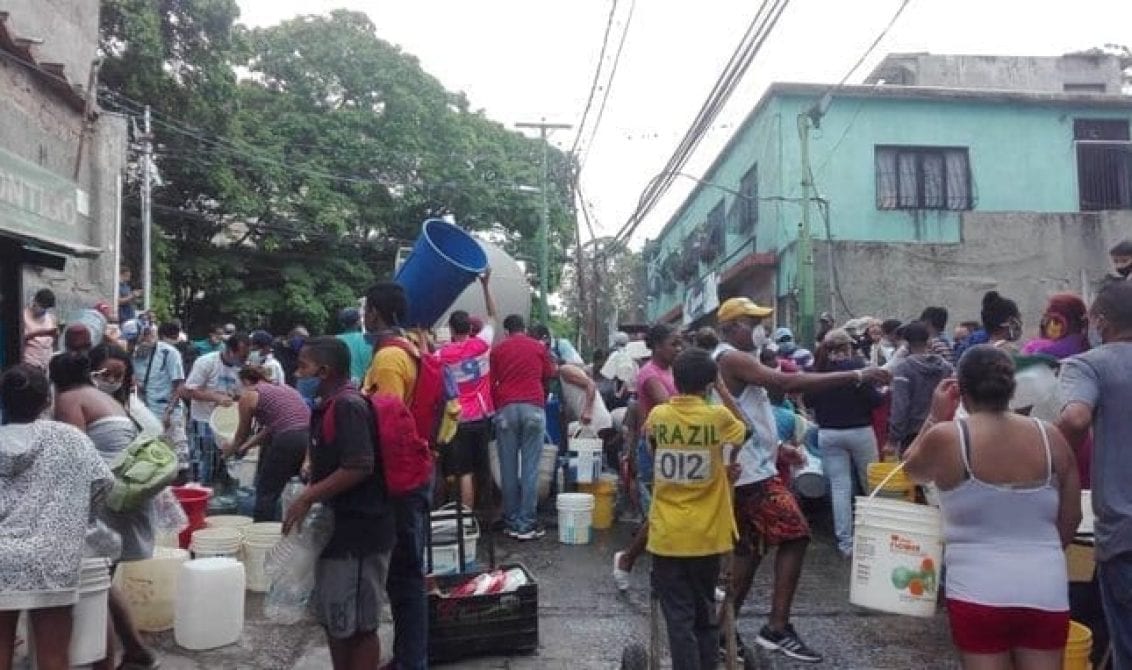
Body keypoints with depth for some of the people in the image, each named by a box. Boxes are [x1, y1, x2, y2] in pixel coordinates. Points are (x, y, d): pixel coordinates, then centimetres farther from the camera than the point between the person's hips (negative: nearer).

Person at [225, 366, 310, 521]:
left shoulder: (248, 395, 9)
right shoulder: (283, 387, 28)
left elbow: (243, 433, 22)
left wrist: (231, 449, 42)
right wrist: (246, 446, 41)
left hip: (289, 441, -6)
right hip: (311, 435, 7)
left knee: (266, 492, 9)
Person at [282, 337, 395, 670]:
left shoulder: (348, 406, -20)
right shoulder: (329, 406, 11)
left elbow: (359, 467, -27)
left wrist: (307, 499, -20)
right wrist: (309, 495, 10)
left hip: (358, 532, -10)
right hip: (336, 528, 10)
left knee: (358, 625, 2)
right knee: (332, 619, 20)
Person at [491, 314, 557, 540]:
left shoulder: (498, 350, 11)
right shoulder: (539, 347, 11)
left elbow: (491, 383, 11)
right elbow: (549, 375, 23)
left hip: (506, 409, 1)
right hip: (533, 407, -1)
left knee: (508, 467, 6)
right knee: (530, 466, -1)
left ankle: (511, 522, 10)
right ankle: (526, 524, -1)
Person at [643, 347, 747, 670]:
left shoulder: (657, 416, -4)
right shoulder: (719, 417, -8)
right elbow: (743, 431, 12)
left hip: (668, 535, 0)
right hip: (707, 535, 0)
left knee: (679, 615, 5)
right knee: (705, 609, 18)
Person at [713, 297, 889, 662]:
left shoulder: (728, 361, 17)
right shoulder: (732, 358, -15)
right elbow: (787, 383, -27)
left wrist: (779, 447, 18)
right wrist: (857, 376, -27)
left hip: (747, 468, 10)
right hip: (753, 470, -10)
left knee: (749, 549, 13)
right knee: (795, 535, -8)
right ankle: (777, 628, -4)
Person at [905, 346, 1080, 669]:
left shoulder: (945, 438, -11)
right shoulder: (1052, 438, 0)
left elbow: (912, 469, 12)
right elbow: (1071, 518, 11)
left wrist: (936, 416, 12)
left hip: (979, 591, -3)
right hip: (1046, 590, 3)